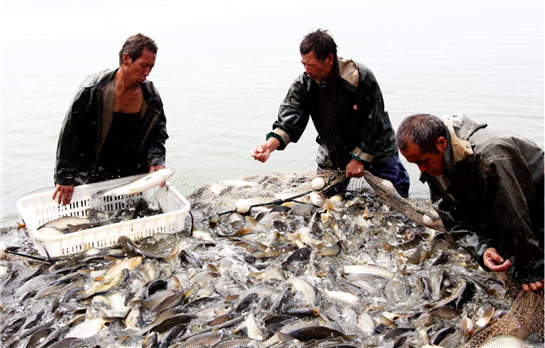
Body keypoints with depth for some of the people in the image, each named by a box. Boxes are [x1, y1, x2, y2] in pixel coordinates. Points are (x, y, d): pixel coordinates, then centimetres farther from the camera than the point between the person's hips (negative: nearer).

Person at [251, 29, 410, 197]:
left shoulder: (362, 78, -26)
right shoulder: (303, 84, -18)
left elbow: (374, 125, -20)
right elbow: (288, 123, -21)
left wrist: (359, 159, -18)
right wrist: (269, 146, -40)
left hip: (374, 150, -2)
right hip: (332, 157, 3)